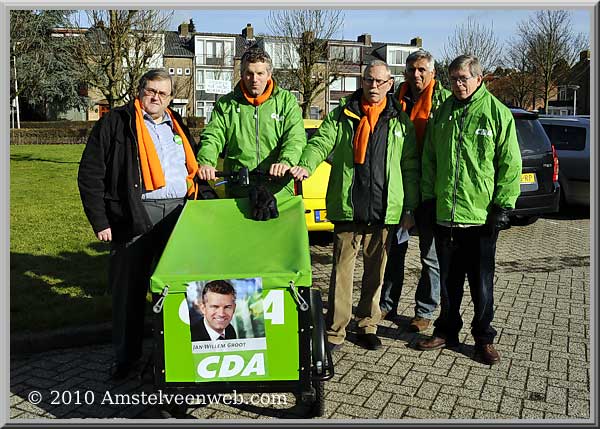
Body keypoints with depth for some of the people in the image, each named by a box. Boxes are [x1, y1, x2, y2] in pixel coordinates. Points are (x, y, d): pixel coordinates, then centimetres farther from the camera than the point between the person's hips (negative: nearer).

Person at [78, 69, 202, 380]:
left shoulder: (176, 126, 20)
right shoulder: (116, 123, 3)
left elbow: (192, 167, 27)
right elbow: (90, 173, -1)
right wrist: (100, 222, -7)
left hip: (178, 214, 5)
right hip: (135, 215, -4)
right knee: (129, 288, 2)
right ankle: (126, 355, 18)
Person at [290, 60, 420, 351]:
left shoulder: (401, 121, 10)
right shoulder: (341, 115, 8)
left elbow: (410, 168, 10)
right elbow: (321, 142, -6)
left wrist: (410, 207, 6)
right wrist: (306, 165, -27)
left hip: (385, 210, 2)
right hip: (348, 207, -1)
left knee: (376, 271, 11)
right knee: (342, 269, 0)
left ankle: (367, 325, 26)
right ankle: (335, 330, 10)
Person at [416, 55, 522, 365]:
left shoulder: (497, 112, -2)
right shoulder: (443, 112, 9)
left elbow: (510, 163, -3)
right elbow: (429, 159, 14)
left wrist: (502, 205, -8)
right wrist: (429, 196, 7)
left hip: (481, 216, -3)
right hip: (444, 214, 4)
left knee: (482, 283, 7)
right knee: (448, 280, 14)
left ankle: (483, 337, 23)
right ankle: (447, 331, 29)